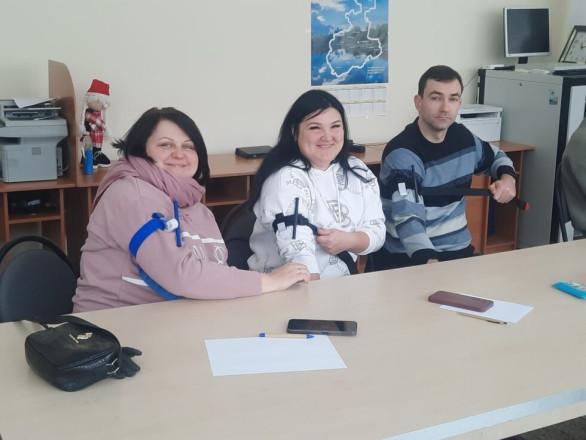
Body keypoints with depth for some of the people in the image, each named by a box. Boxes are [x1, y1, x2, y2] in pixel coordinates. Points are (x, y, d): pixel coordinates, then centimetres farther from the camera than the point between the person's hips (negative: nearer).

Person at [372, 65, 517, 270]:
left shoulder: (463, 137, 5)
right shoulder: (402, 153, -16)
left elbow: (496, 156, 27)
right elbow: (408, 220, -27)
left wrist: (507, 177, 5)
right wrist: (430, 263, -44)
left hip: (458, 250, 6)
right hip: (407, 258, -6)